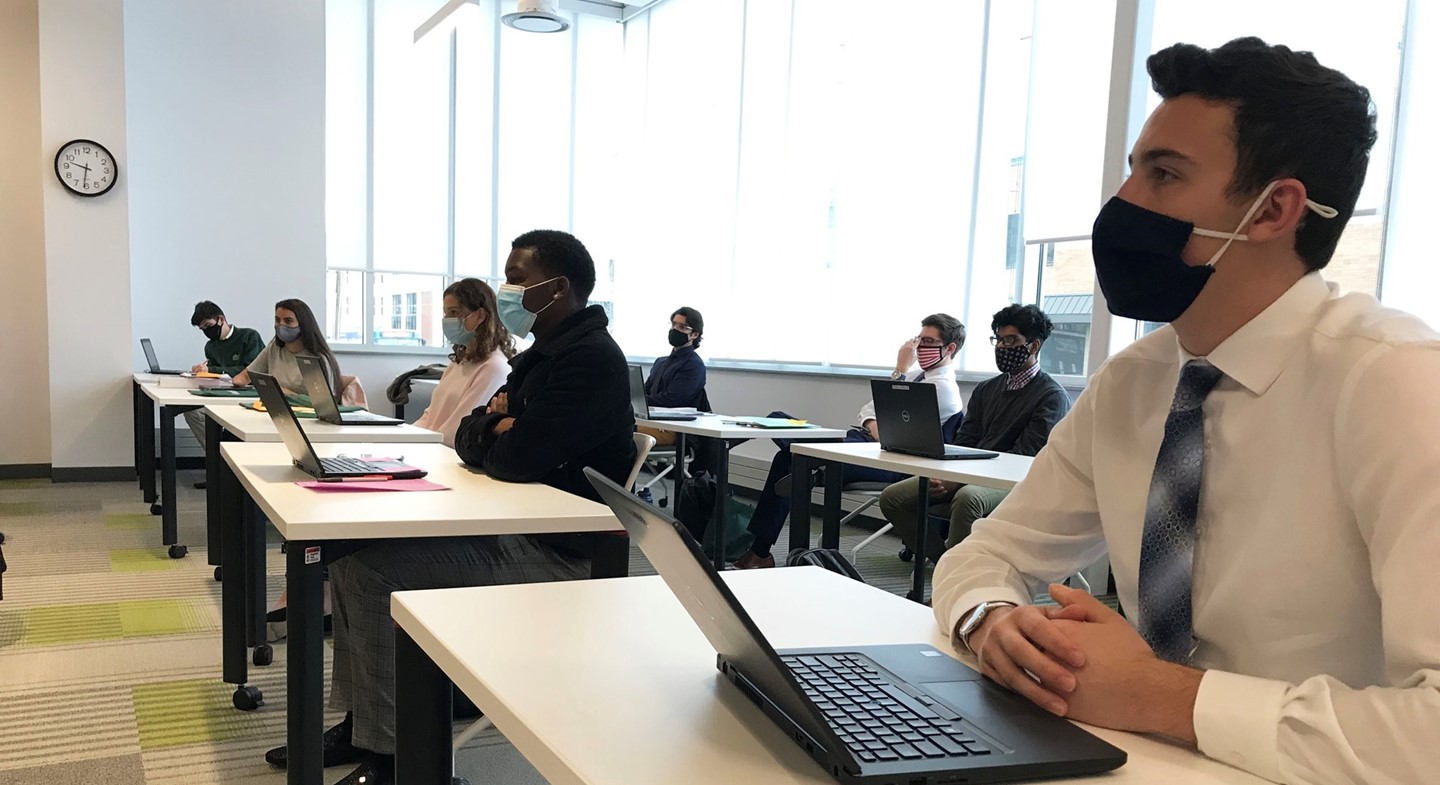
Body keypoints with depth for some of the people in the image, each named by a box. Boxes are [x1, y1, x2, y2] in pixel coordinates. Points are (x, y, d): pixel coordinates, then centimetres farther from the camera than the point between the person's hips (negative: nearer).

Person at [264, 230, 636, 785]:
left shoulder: (590, 359, -18)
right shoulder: (541, 355, 14)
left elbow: (513, 460, -26)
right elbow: (468, 440, 14)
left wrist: (494, 430, -2)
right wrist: (495, 426, -10)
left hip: (554, 552, -10)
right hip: (512, 529, 10)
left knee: (373, 572, -16)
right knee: (352, 552, 6)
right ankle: (358, 724, 13)